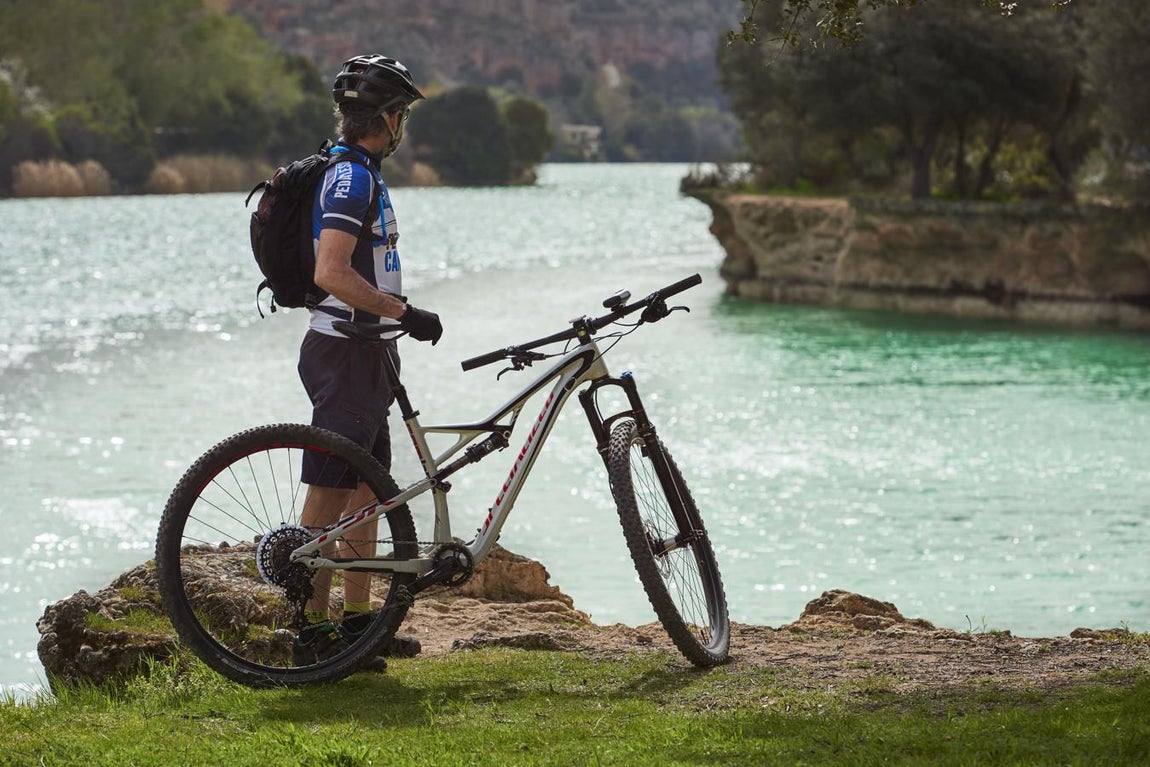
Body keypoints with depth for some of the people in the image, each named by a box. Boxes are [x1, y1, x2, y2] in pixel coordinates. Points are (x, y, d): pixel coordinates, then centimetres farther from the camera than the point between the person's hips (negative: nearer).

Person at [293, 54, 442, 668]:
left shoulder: (361, 174, 16)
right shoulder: (351, 177, -17)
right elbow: (331, 273, -27)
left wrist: (397, 319, 27)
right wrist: (404, 312, -26)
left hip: (365, 352, 11)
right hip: (346, 355, -11)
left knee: (365, 488, 14)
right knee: (329, 492, -7)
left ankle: (357, 620, 20)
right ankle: (313, 633, -4)